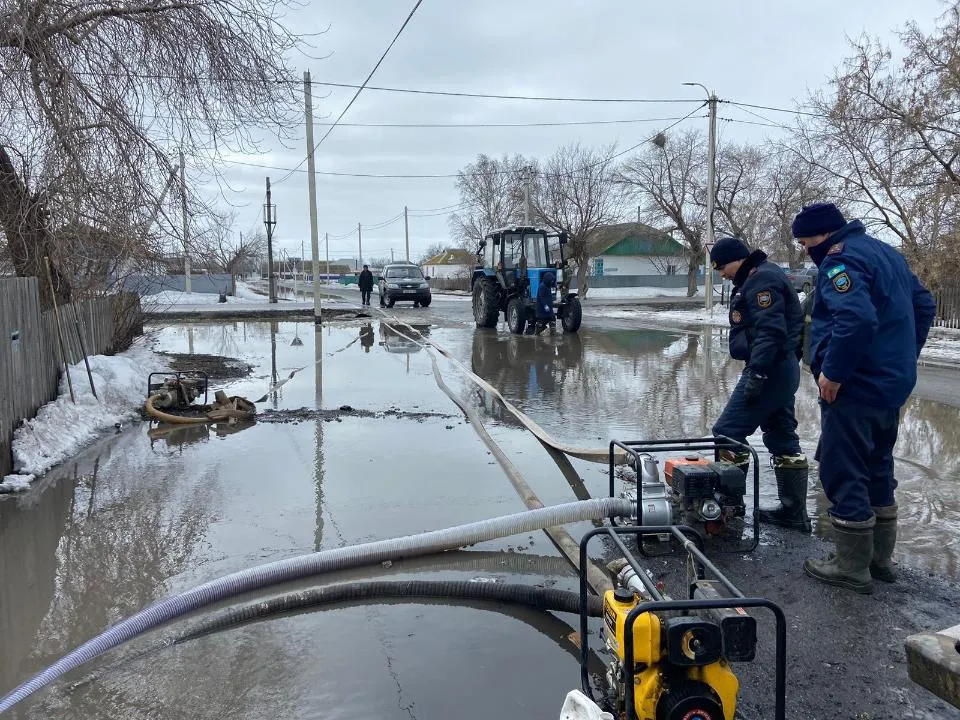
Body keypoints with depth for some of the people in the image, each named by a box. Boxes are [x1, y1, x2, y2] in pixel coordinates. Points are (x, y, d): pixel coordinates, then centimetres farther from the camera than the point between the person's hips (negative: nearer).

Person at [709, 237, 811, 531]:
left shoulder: (761, 279, -14)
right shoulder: (761, 277, 20)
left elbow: (770, 331, -24)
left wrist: (756, 374, -27)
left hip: (770, 369, -11)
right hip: (782, 370, 11)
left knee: (727, 433, -8)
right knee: (783, 440, 12)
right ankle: (794, 512, 18)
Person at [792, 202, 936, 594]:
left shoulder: (840, 258, -17)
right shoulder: (885, 251, 15)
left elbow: (857, 318, -32)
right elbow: (924, 304, 22)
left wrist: (832, 373, -23)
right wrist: (904, 356, 21)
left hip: (855, 388, -10)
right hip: (893, 385, 10)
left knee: (843, 475, 0)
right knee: (878, 471, 19)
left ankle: (852, 568, 8)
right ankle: (880, 558, 29)